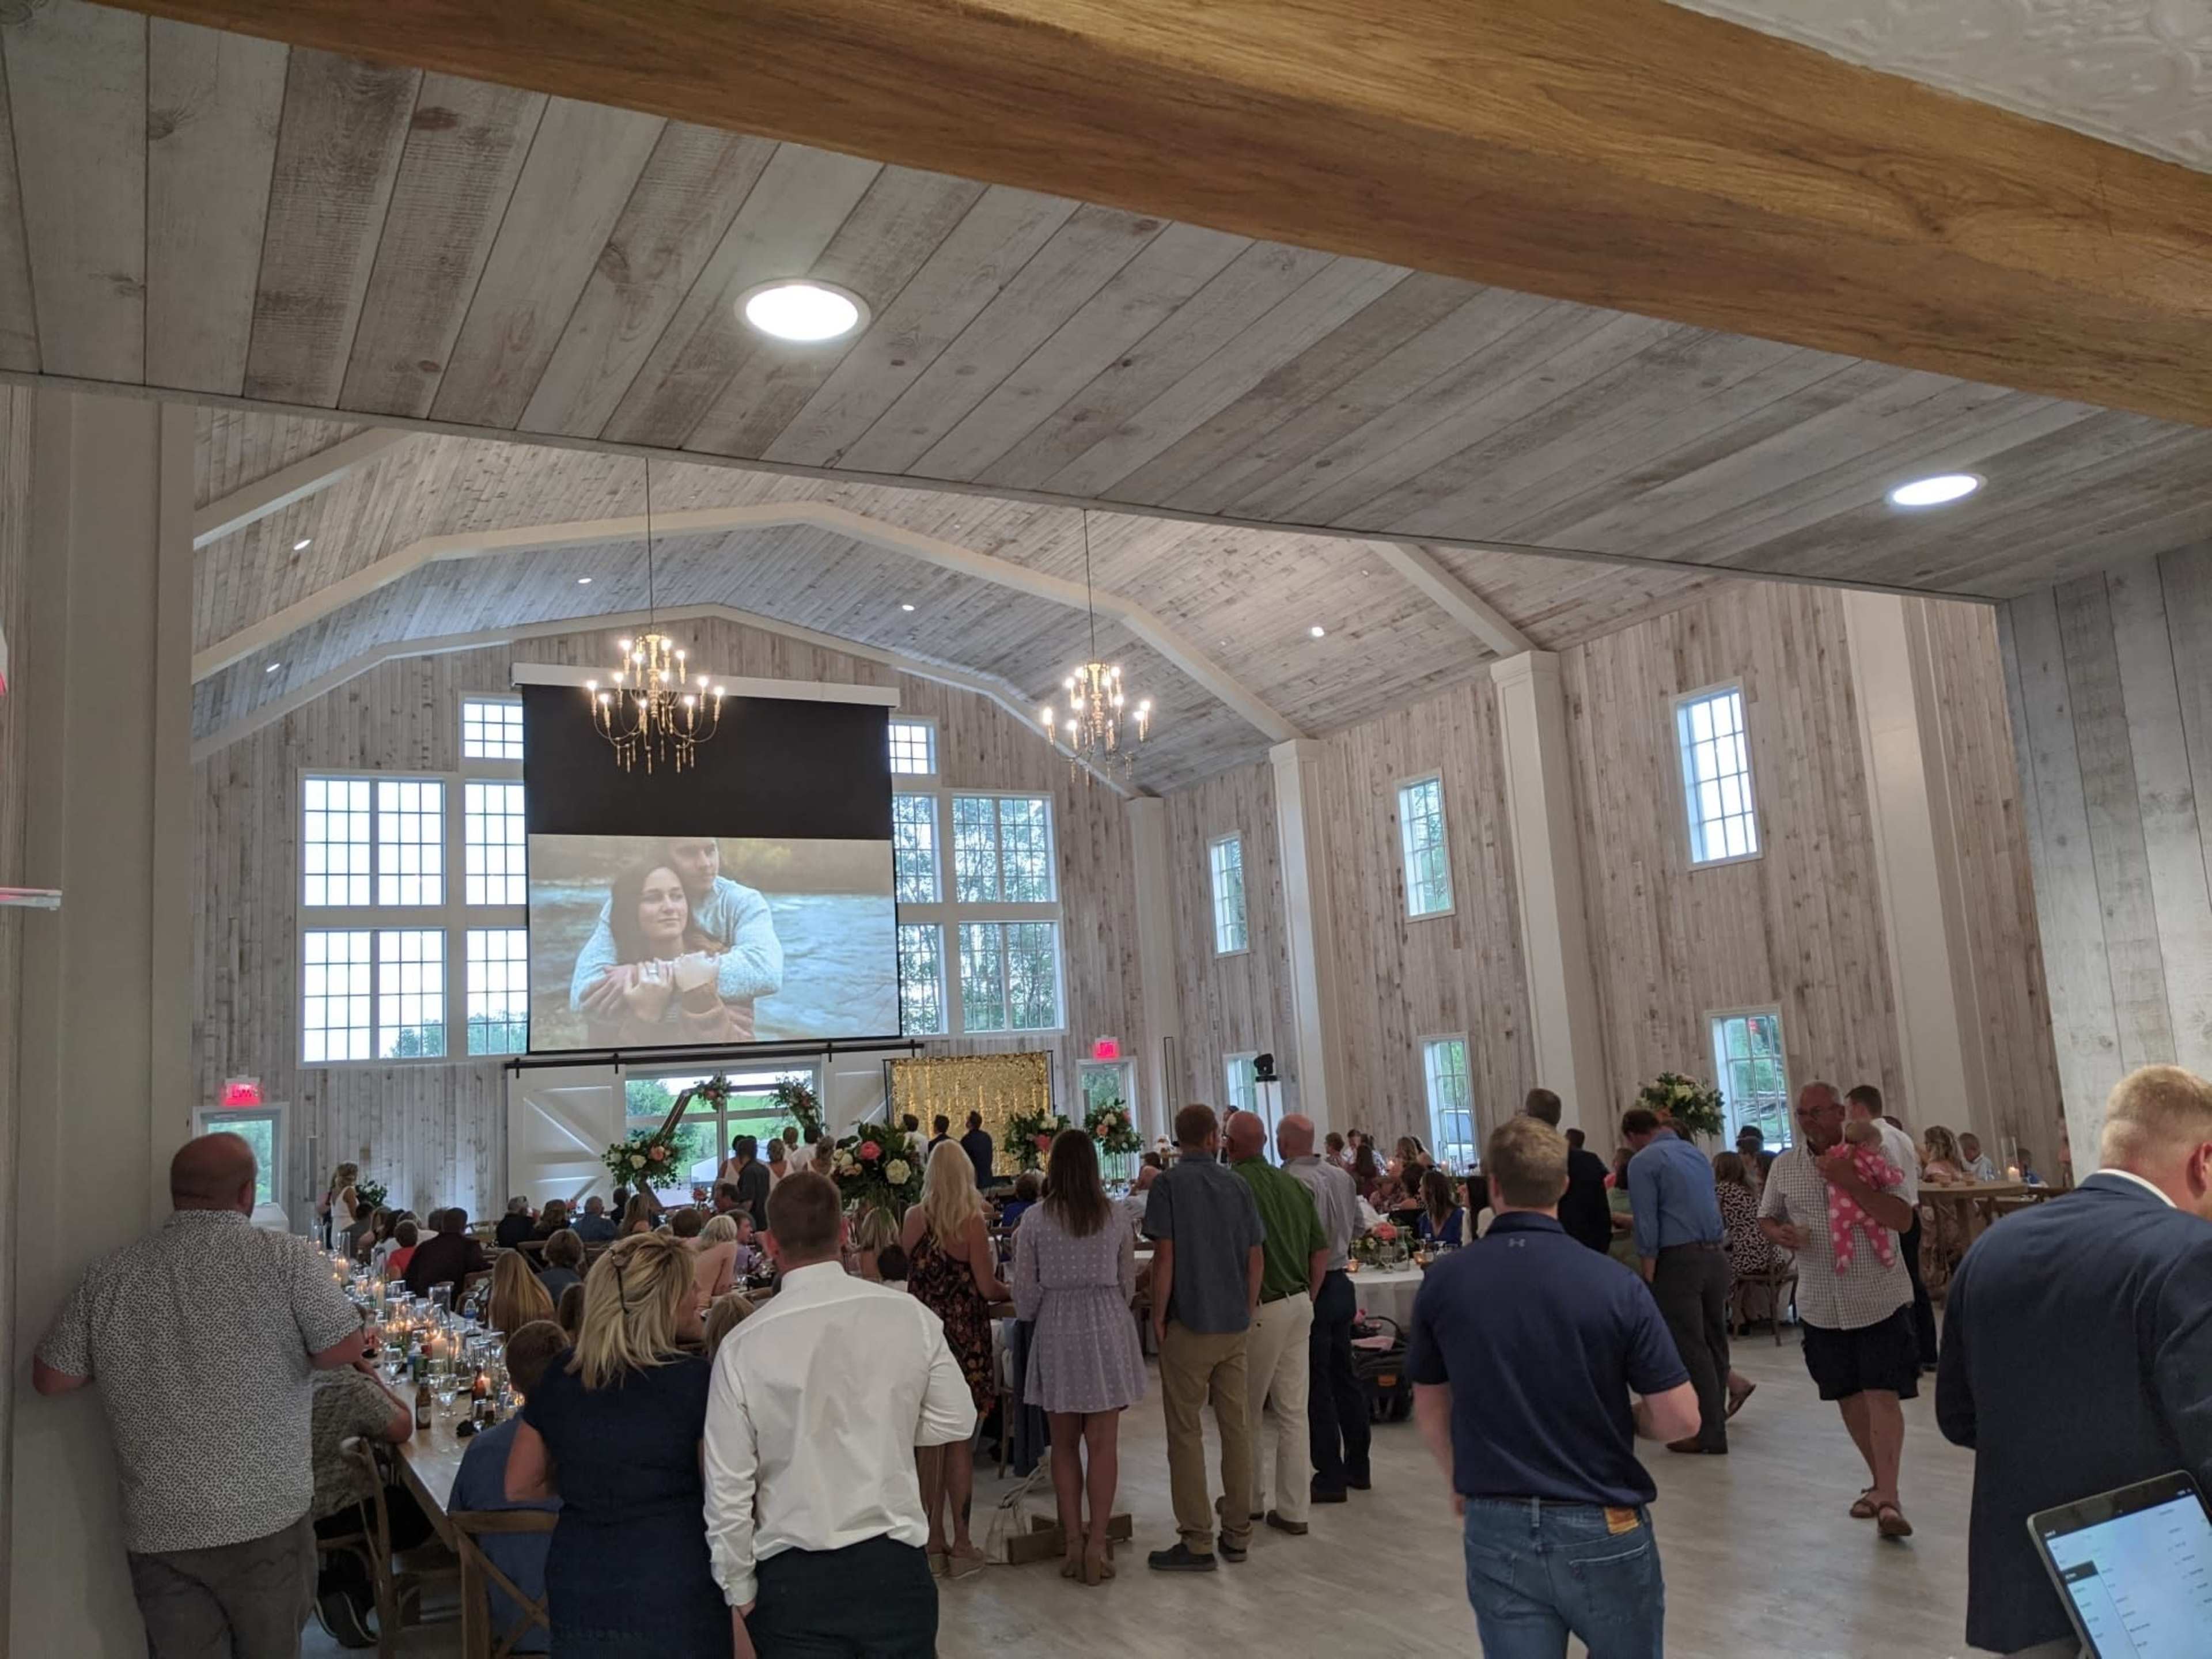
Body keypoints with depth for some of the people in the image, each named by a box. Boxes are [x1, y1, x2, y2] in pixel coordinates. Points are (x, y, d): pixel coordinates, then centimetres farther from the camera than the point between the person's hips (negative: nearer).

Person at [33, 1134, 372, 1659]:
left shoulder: (108, 1274, -1)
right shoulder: (285, 1255, -11)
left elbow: (50, 1378, 7)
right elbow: (346, 1348, -9)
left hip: (157, 1528, 3)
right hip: (266, 1517, -2)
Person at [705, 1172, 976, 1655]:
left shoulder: (742, 1347, -12)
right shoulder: (910, 1316, -9)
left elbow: (728, 1487, -7)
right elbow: (957, 1425, 3)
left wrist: (740, 1596, 6)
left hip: (793, 1579, -1)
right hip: (894, 1566, 2)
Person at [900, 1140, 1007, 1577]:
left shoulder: (914, 1218, 0)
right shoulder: (971, 1221, -12)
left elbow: (909, 1272, 7)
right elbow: (987, 1288, -12)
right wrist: (1014, 1291, 7)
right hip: (963, 1335, -4)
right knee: (959, 1440, 4)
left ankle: (933, 1542, 18)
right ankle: (961, 1546, 8)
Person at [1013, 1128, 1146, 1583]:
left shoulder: (1035, 1220, -5)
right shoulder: (1115, 1217, -2)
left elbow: (1025, 1292, -2)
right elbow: (1128, 1284, 5)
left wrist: (1028, 1313, 19)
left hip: (1057, 1332, 0)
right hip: (1107, 1329, 0)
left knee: (1064, 1443, 12)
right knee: (1103, 1444, 5)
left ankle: (1073, 1543, 15)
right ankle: (1096, 1544, 3)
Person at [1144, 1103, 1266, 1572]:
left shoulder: (1170, 1184, -9)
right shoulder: (1236, 1185, 5)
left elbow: (1165, 1256, -13)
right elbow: (1255, 1256, 8)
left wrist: (1158, 1318, -5)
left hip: (1190, 1323, -5)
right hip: (1235, 1324, 5)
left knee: (1186, 1432, 1)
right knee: (1236, 1427, 11)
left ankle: (1197, 1542, 4)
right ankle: (1237, 1533, 19)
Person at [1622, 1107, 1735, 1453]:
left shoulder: (1644, 1162, -5)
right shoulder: (1696, 1154, 17)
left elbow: (1647, 1227, -10)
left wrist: (1647, 1278, -4)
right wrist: (1632, 1220, 41)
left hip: (1679, 1259, -7)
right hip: (1716, 1254, 7)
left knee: (1689, 1347, -1)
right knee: (1715, 1341, 14)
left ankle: (1709, 1432, 3)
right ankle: (1715, 1420, 22)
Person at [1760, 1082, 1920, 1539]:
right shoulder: (1784, 1167, 4)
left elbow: (1902, 1219, -17)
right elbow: (1767, 1217, 14)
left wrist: (1850, 1182, -26)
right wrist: (1779, 1233, -9)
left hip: (1879, 1298, -4)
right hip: (1821, 1302, 4)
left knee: (1882, 1393, -9)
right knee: (1848, 1395, 13)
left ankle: (1888, 1497, -9)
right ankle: (1879, 1482, 29)